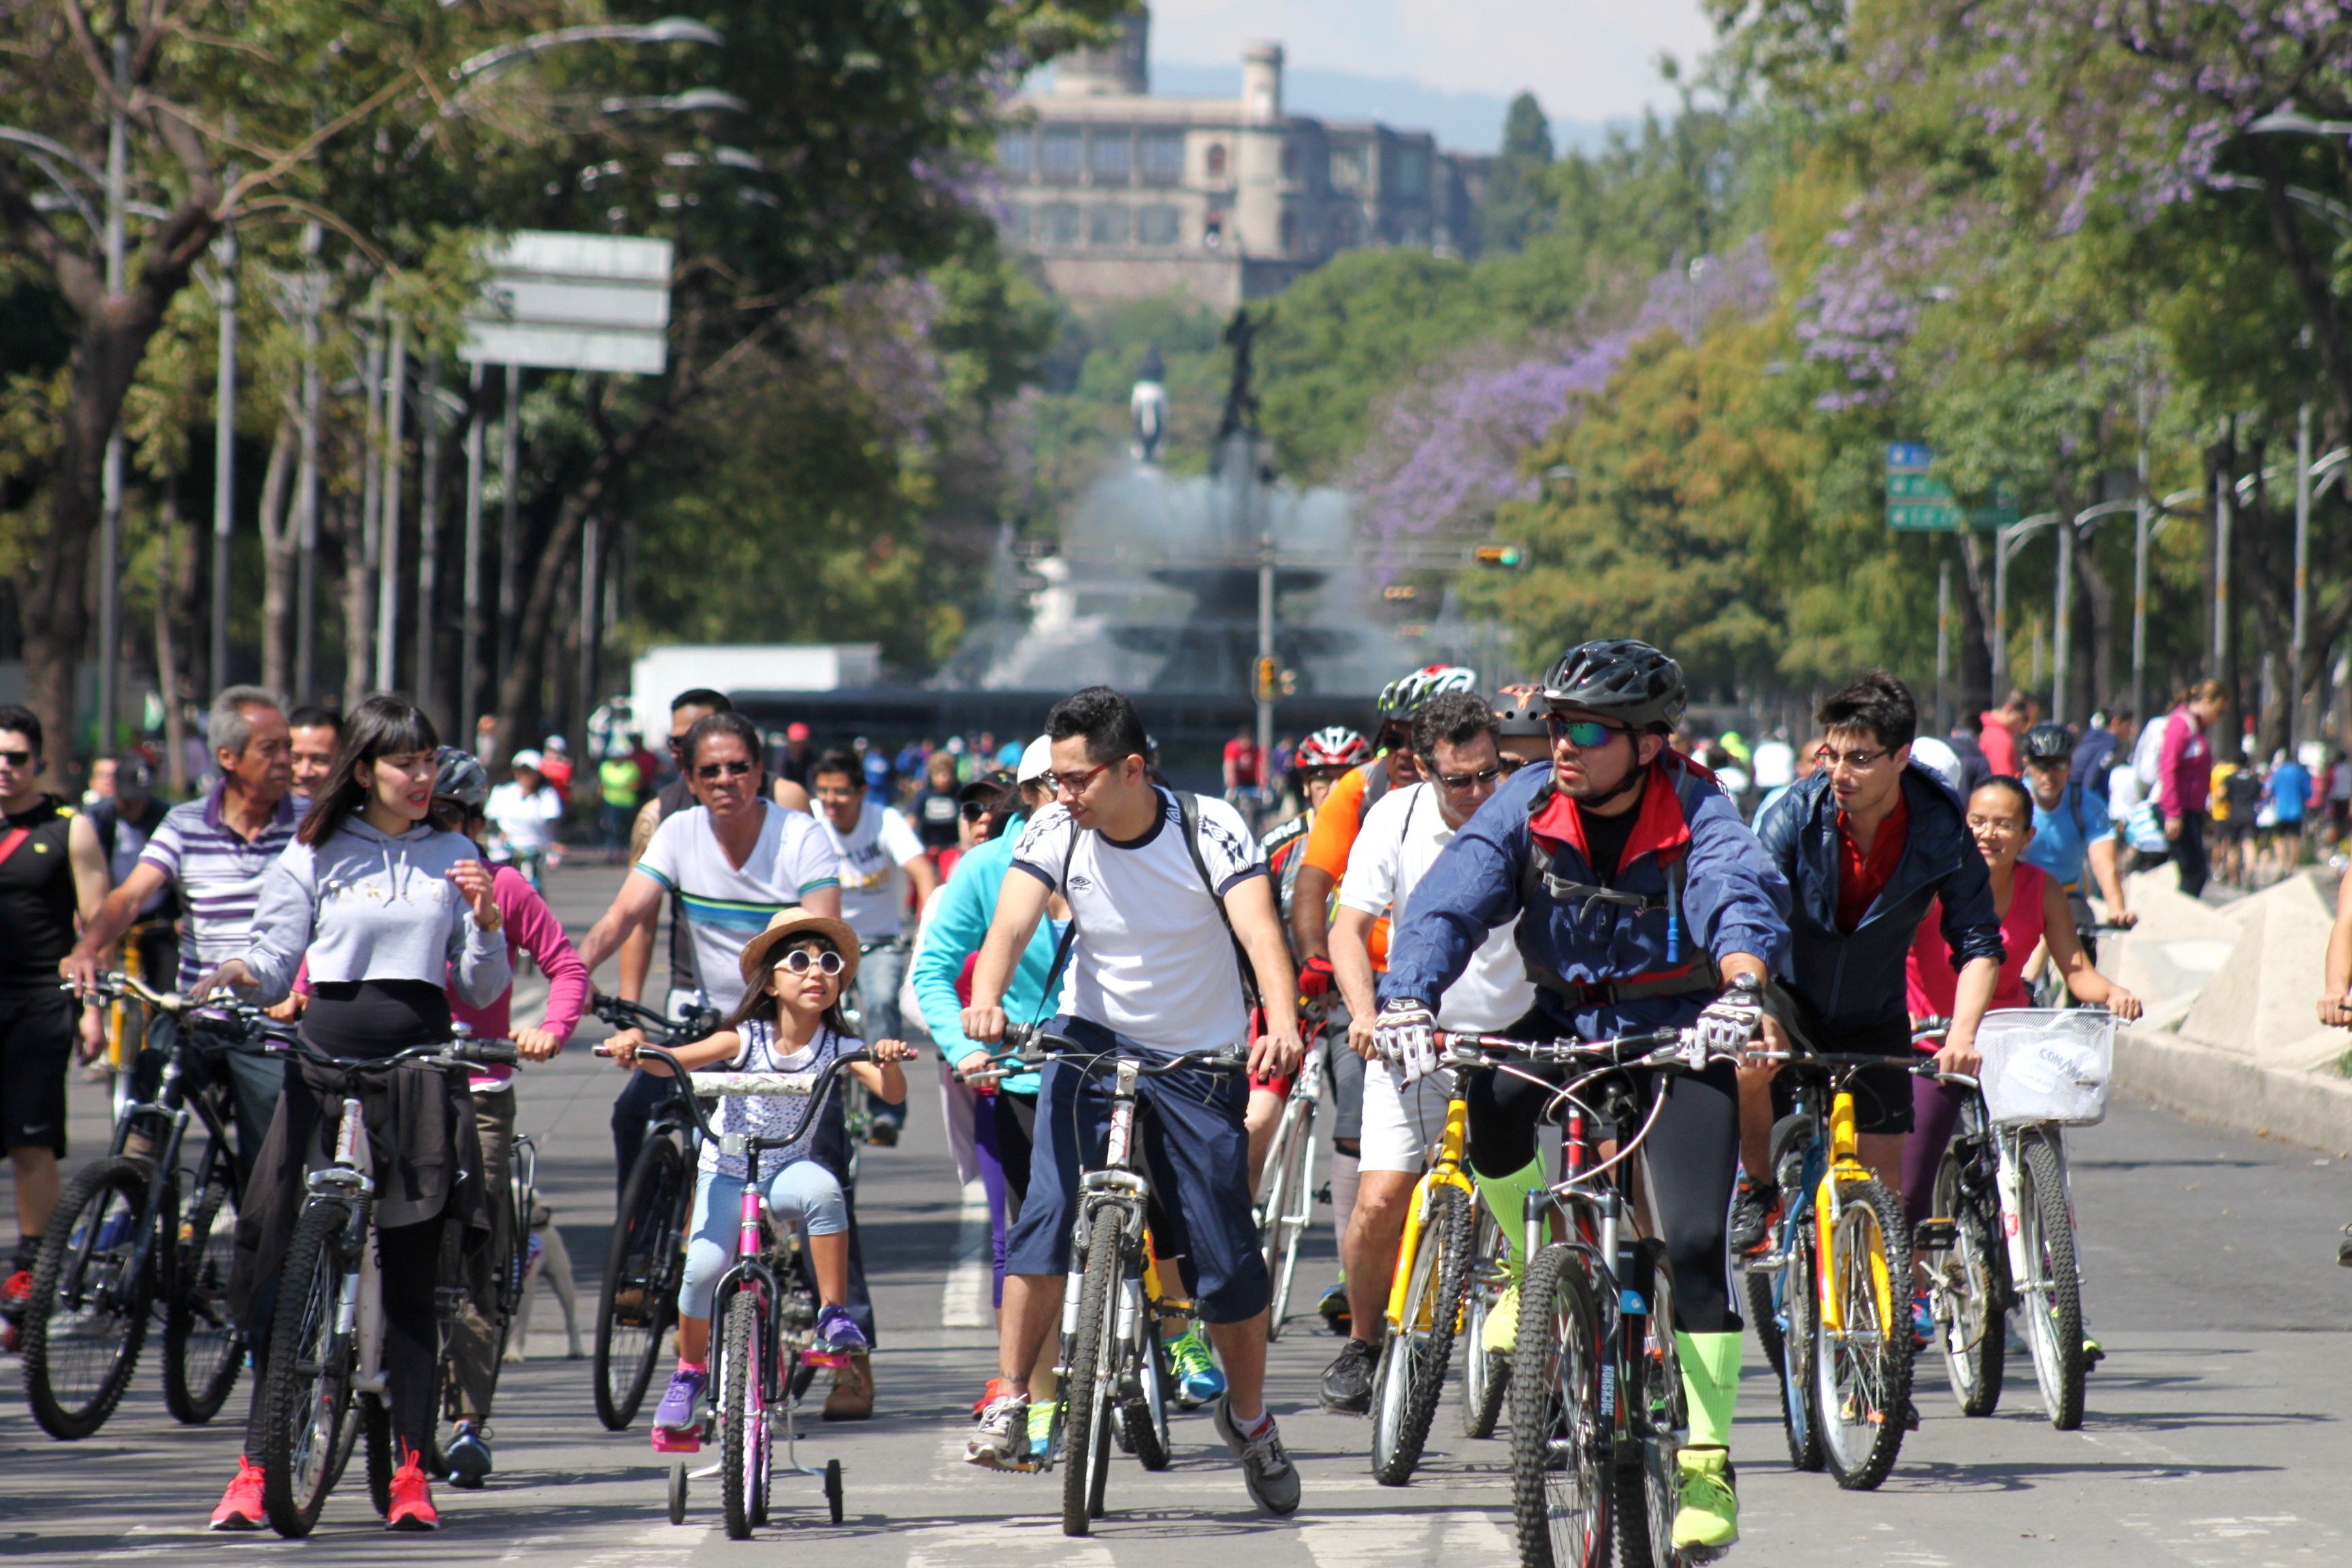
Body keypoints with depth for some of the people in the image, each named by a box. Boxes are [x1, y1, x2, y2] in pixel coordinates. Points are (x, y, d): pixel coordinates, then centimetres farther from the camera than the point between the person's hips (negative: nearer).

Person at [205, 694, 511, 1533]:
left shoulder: (454, 856, 12)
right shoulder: (317, 855, 8)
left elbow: (483, 991, 11)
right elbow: (275, 959, 5)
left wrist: (486, 921, -7)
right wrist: (237, 975, -16)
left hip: (421, 1071, 1)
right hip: (326, 1062, -1)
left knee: (412, 1276, 0)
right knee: (289, 1269, -5)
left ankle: (411, 1471, 3)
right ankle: (256, 1466, -2)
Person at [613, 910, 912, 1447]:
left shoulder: (839, 1048, -10)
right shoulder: (746, 1040, -12)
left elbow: (891, 1091, -23)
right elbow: (676, 1061, -22)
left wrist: (888, 1062, -45)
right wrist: (637, 1053, -43)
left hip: (790, 1170, 0)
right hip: (726, 1172, 0)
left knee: (822, 1189, -34)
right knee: (705, 1266, -19)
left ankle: (834, 1317, -22)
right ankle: (689, 1373, 7)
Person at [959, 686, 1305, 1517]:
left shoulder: (1210, 830, -18)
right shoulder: (1057, 831, -12)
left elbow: (1259, 928, -31)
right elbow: (1011, 921, -24)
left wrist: (1283, 1027, -49)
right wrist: (985, 1002, -46)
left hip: (1199, 1057, -1)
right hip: (1094, 1036, 1)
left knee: (1227, 1254, 1)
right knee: (1049, 1210, -21)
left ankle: (1249, 1417, 24)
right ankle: (1009, 1401, -14)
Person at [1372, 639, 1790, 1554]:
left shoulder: (1696, 814, -18)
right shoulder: (1528, 806, -11)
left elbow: (1743, 895, -37)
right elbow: (1448, 904, -22)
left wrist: (1742, 985, -59)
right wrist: (1407, 1003, -41)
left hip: (1676, 1034, -2)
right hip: (1564, 1022, 2)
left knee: (1695, 1241, -16)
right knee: (1493, 1107, -31)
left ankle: (1709, 1462, -6)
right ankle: (1537, 1268, 0)